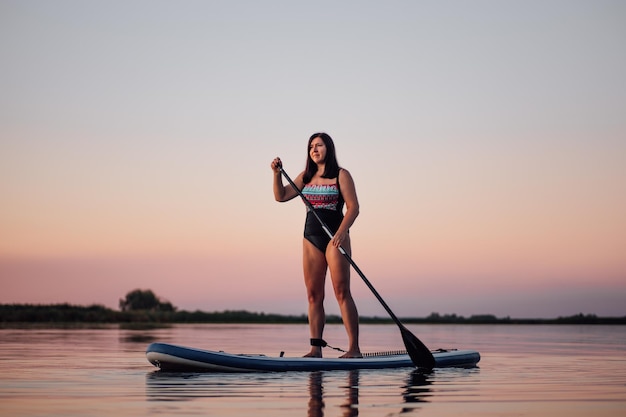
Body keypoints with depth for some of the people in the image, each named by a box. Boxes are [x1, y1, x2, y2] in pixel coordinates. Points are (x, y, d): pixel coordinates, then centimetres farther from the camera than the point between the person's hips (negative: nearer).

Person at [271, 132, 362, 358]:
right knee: (313, 295, 2)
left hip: (335, 237, -6)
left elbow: (353, 206, -8)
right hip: (311, 238, 6)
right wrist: (277, 173, -2)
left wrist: (342, 231, -23)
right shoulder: (306, 176, 15)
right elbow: (281, 196, 13)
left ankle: (354, 348, -11)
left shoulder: (341, 175, -1)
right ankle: (315, 348, 3)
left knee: (342, 292, -10)